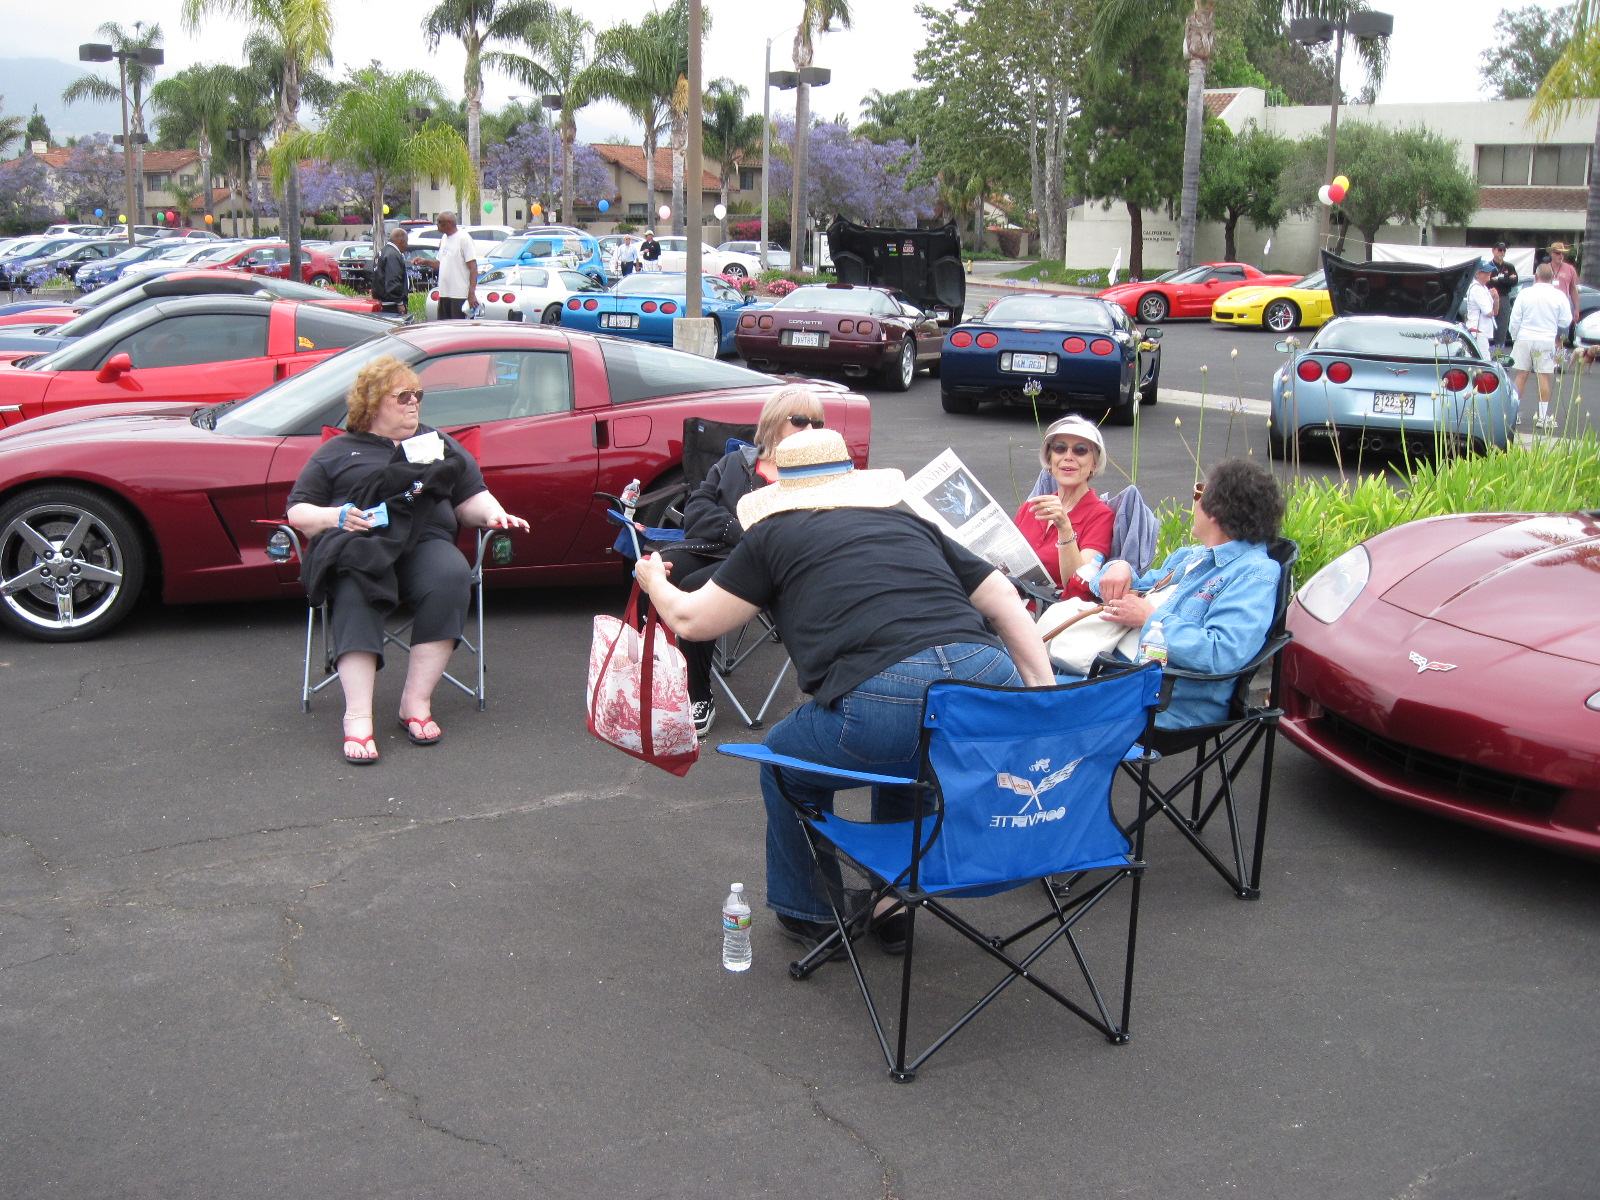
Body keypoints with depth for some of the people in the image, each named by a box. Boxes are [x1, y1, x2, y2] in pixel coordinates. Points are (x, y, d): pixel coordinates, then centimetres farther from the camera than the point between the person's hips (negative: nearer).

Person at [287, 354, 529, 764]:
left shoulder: (438, 445, 31)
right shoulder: (337, 452, 24)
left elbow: (472, 498, 25)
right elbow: (297, 511, 17)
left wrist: (495, 515, 2)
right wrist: (335, 517, -5)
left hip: (424, 541, 2)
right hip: (360, 545, -1)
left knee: (451, 577, -36)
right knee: (354, 591, -38)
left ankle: (417, 703, -33)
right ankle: (357, 716, -45)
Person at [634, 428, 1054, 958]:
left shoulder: (773, 533, 19)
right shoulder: (909, 521, 30)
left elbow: (689, 620, 24)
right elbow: (1007, 603, 24)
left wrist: (653, 579, 45)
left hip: (881, 698, -5)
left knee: (788, 761, 28)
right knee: (902, 751, 39)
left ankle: (805, 913, 39)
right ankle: (893, 907, 45)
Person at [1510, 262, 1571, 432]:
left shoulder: (1524, 293, -3)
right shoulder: (1559, 296, -5)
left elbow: (1515, 318, 0)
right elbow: (1566, 321, -1)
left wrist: (1514, 337, 14)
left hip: (1524, 339, 1)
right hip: (1547, 340, -1)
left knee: (1521, 375, 8)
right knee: (1544, 377, 2)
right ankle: (1543, 417, 2)